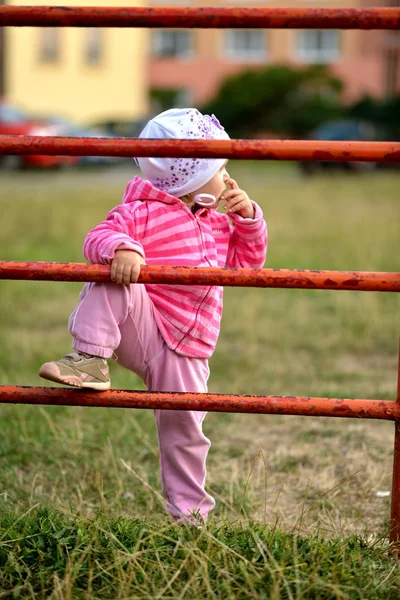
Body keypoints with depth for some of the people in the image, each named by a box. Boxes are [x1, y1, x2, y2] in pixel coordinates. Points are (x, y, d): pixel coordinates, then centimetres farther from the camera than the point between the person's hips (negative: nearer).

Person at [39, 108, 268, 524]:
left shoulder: (219, 226, 20)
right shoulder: (143, 212, -3)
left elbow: (247, 261, 28)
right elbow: (98, 238, -16)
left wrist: (249, 220, 14)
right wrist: (120, 248, -38)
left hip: (186, 352, 5)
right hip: (142, 329, -5)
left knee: (184, 430, 5)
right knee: (110, 283, -33)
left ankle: (189, 512, 21)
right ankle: (91, 360, -33)